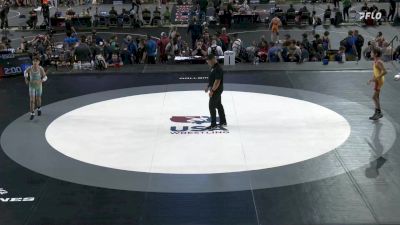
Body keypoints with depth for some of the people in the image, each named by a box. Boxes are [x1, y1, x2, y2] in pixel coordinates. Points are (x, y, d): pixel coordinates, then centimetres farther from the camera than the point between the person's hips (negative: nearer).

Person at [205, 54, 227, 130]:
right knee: (219, 105, 17)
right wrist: (208, 87, 19)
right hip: (215, 90, 10)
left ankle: (213, 124, -3)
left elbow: (217, 81, -27)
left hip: (216, 90, -10)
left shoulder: (218, 69, -23)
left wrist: (212, 91, -26)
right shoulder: (213, 68, 9)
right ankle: (223, 122, 27)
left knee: (211, 106, -8)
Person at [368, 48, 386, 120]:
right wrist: (372, 79, 13)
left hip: (379, 81, -10)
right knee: (376, 97, 13)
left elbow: (384, 71, -25)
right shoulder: (375, 61, 11)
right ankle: (376, 113, 19)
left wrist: (376, 78, -25)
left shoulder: (379, 62, -18)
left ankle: (379, 112, -2)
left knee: (374, 97, -9)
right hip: (377, 80, 10)